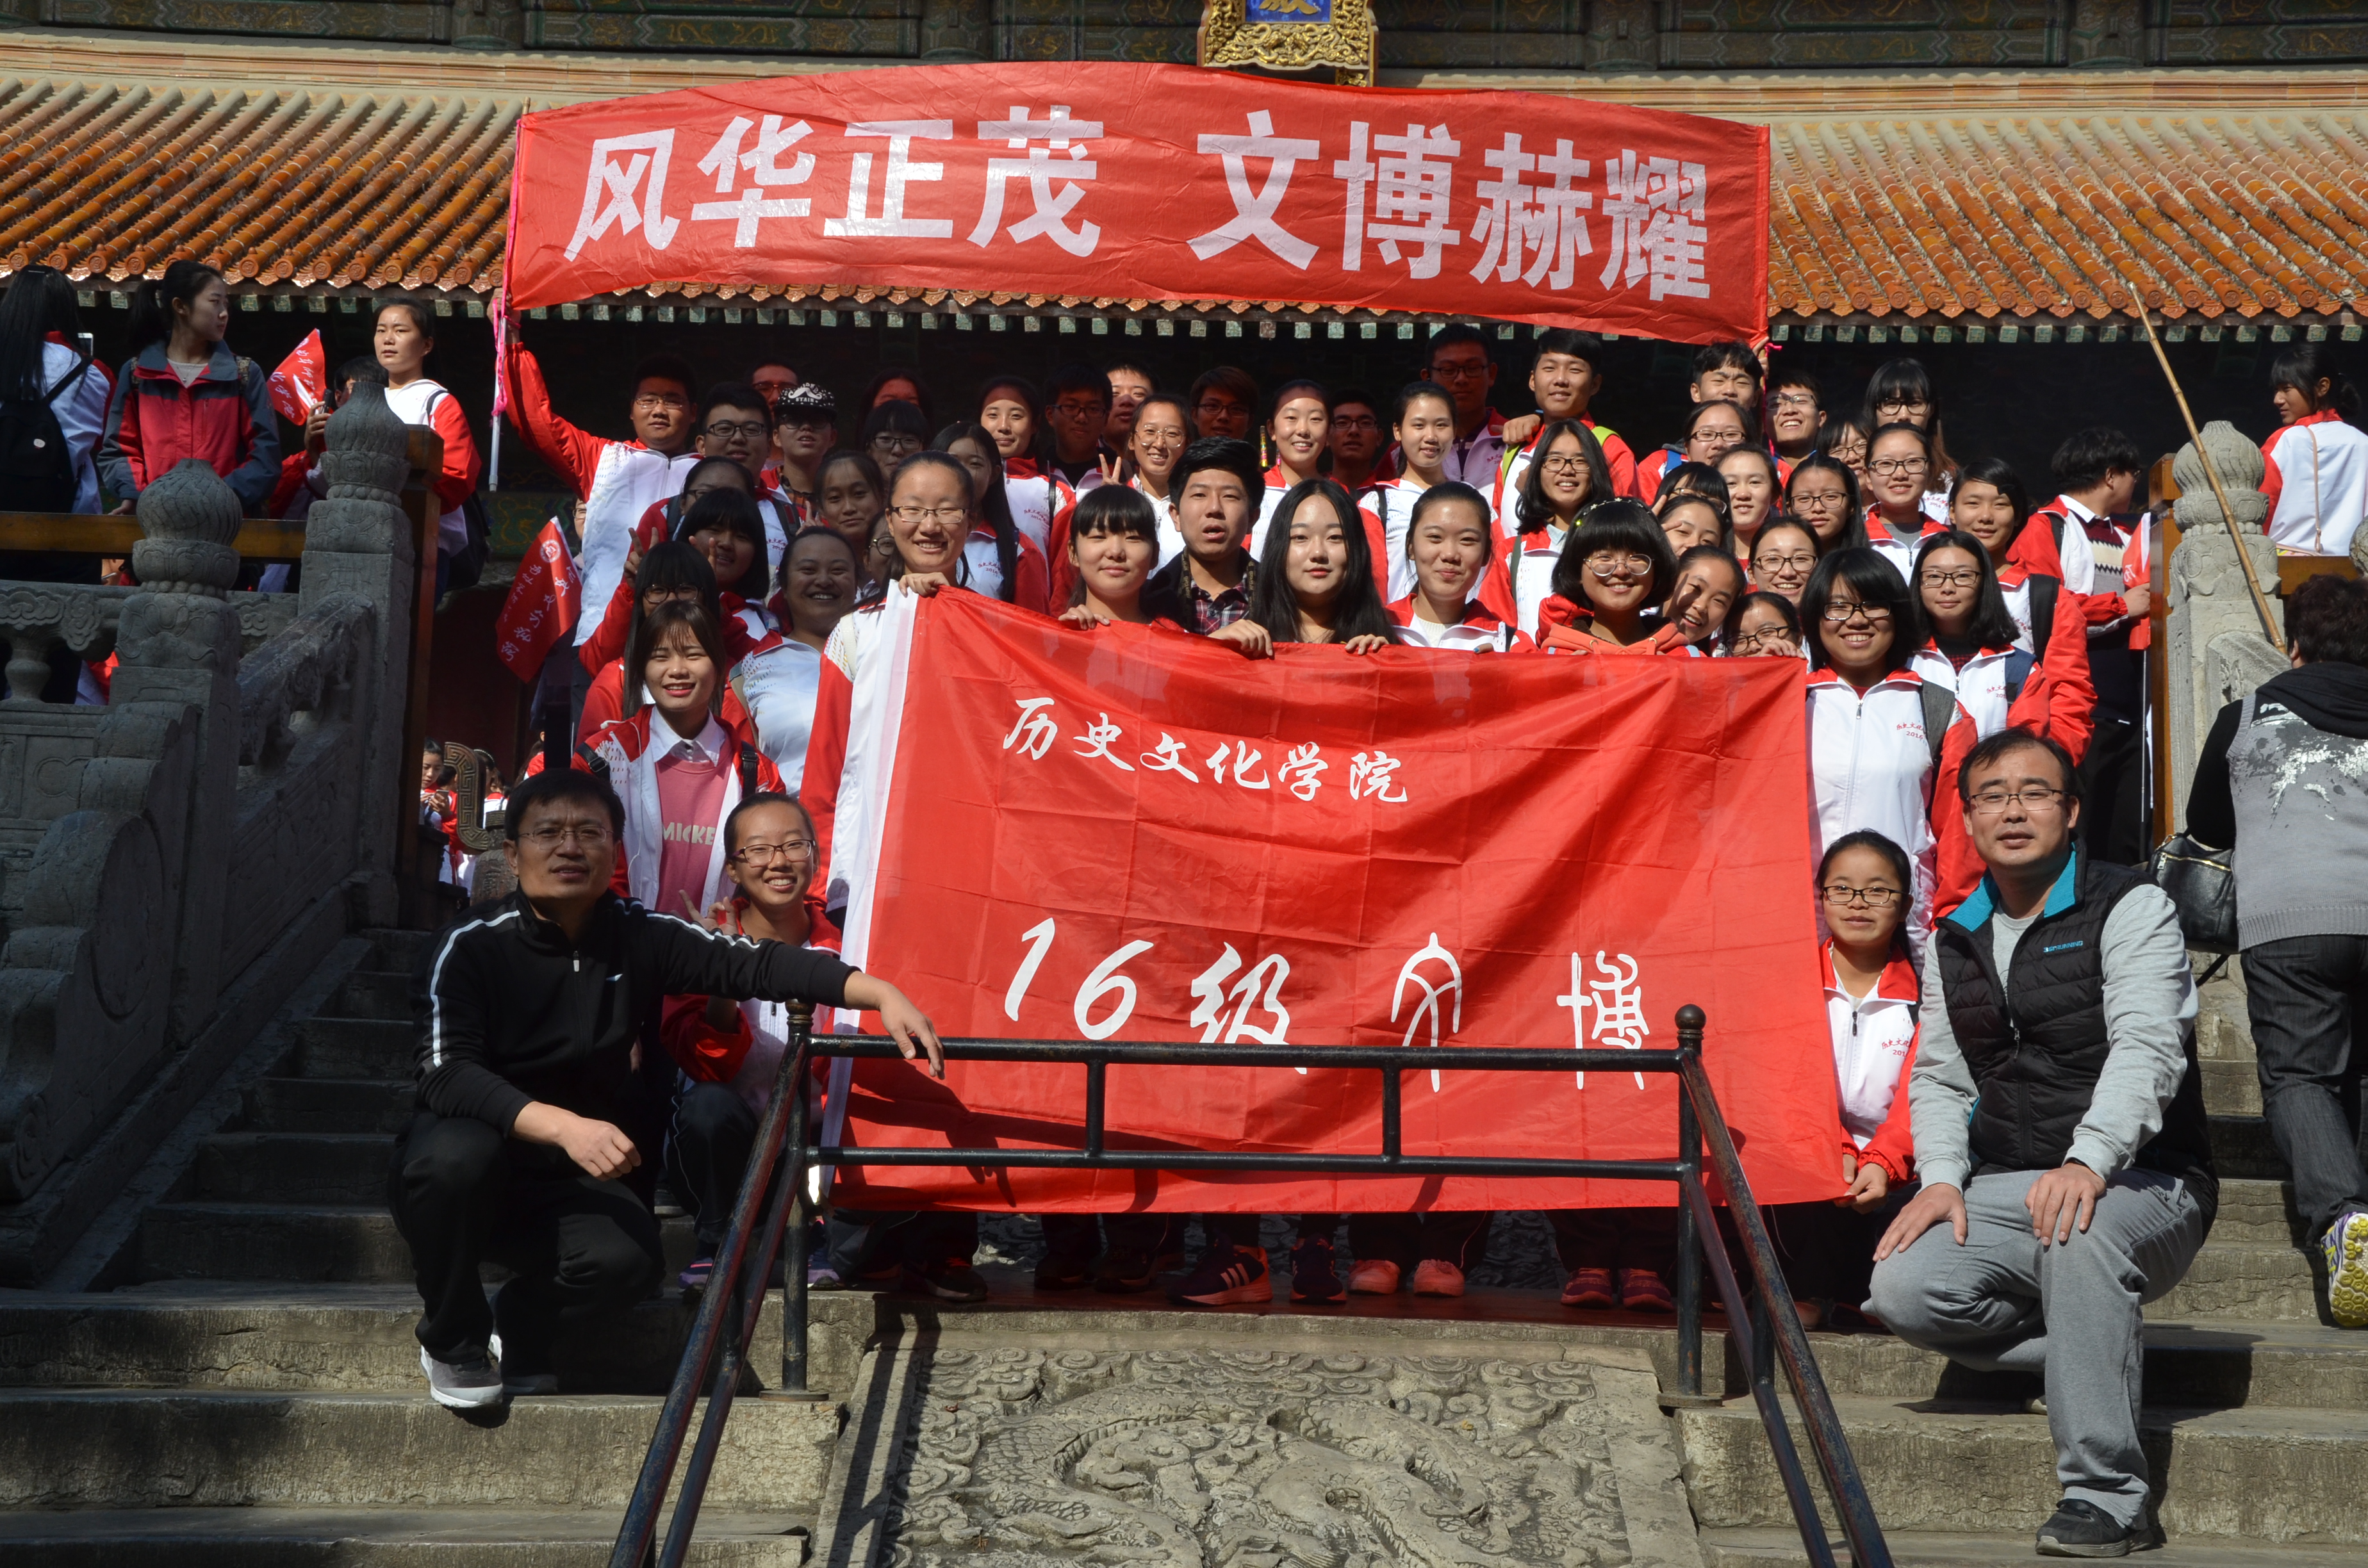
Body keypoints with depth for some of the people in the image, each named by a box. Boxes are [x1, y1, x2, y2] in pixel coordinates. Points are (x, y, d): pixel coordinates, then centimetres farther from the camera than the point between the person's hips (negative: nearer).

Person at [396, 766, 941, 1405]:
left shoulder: (640, 938, -4)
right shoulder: (472, 945, -14)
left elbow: (755, 962, -12)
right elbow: (447, 1075, -26)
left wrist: (883, 995, -26)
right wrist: (566, 1126, -41)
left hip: (569, 1183, 2)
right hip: (462, 1180, -2)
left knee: (627, 1256, -30)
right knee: (456, 1154, -37)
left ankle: (518, 1329, 5)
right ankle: (452, 1338, -8)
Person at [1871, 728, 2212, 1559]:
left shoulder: (2132, 908, -4)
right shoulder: (1954, 940, 15)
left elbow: (2147, 1049, -19)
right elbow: (1938, 1077, 16)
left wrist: (2090, 1161, -36)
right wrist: (1942, 1176, -6)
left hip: (2141, 1186, -5)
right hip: (2003, 1192, 5)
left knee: (2078, 1233, -39)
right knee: (1905, 1291, -22)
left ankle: (2104, 1498, -31)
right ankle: (2110, 1352, -3)